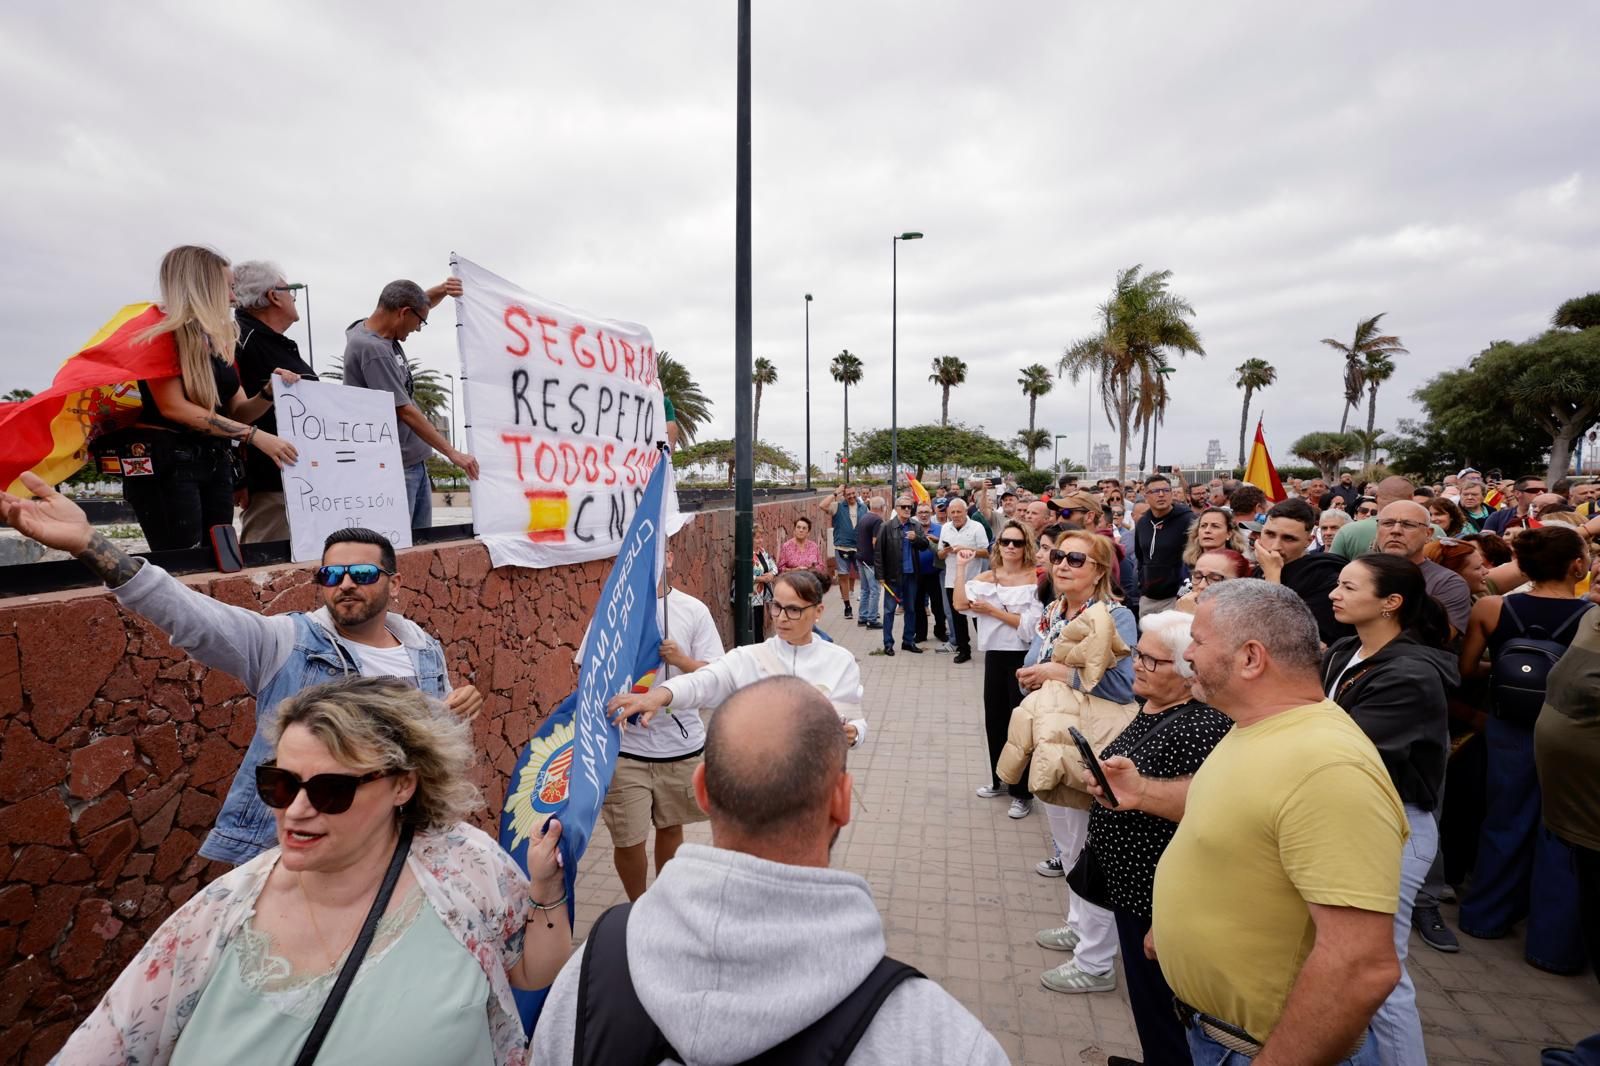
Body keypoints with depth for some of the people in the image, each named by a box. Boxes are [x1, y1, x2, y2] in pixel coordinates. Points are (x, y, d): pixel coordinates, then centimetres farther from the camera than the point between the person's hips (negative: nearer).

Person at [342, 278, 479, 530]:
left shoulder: (383, 330, 10)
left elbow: (422, 303, 28)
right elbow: (405, 412, -19)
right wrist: (453, 453, -16)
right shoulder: (371, 348, -17)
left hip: (417, 462, 10)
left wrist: (443, 290, 7)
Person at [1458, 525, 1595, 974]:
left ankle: (1487, 916, 32)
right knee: (1563, 834, 11)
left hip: (1510, 728, 2)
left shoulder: (1490, 609, -11)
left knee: (1506, 821, 18)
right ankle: (1554, 945, 22)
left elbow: (1465, 669, -3)